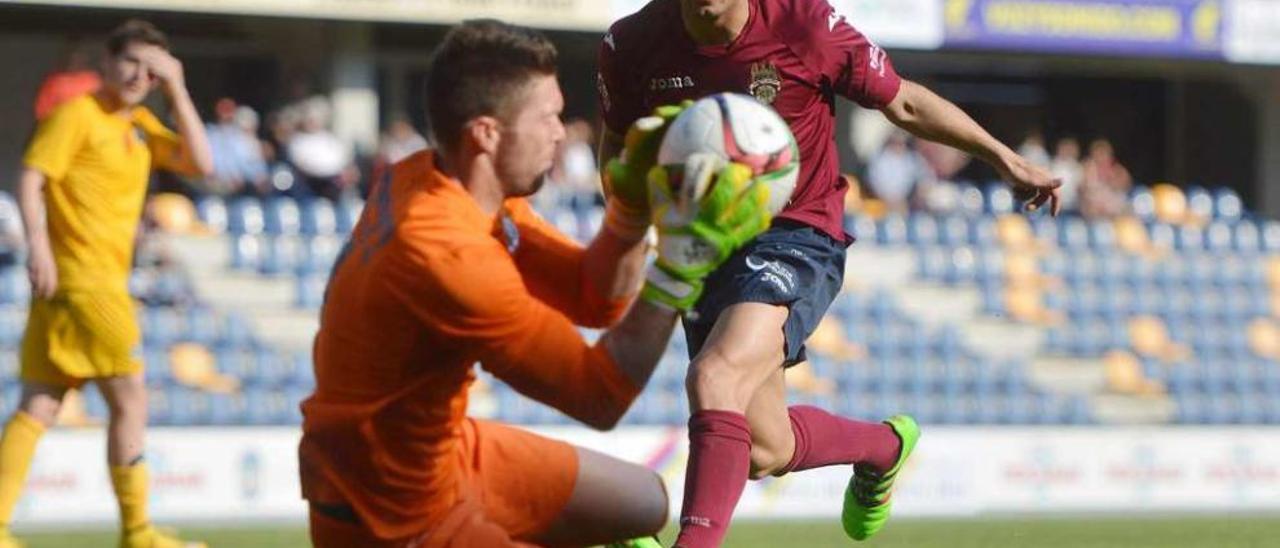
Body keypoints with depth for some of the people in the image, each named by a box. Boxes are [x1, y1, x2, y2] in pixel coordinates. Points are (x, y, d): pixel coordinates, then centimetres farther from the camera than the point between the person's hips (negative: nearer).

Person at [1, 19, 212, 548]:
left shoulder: (140, 124, 17)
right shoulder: (76, 114, -6)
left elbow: (200, 163, 8)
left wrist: (177, 90, 4)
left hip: (104, 282, 8)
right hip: (80, 279, -8)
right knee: (130, 400, -5)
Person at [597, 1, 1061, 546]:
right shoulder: (631, 45, -9)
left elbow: (904, 103, 0)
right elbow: (617, 143, 11)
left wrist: (1005, 159, 4)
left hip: (797, 239, -4)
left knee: (714, 378, -31)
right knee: (764, 451, 7)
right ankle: (884, 446, 38)